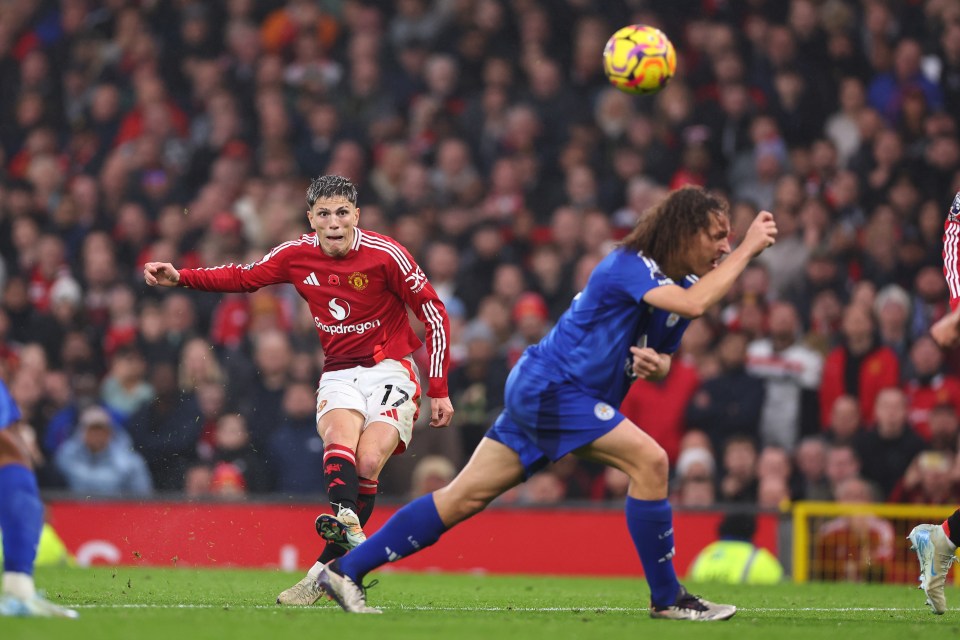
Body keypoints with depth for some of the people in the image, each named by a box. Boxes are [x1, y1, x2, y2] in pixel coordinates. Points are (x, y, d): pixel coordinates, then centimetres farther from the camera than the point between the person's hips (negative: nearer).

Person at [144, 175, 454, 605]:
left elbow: (434, 314, -5)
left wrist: (438, 390, -6)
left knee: (367, 463, -23)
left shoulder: (385, 254, -12)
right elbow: (244, 277, 14)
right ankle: (349, 530, -50)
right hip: (338, 373, 3)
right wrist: (180, 278, 1)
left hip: (390, 370, -3)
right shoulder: (297, 255, -2)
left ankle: (328, 569, -18)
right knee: (340, 440, -30)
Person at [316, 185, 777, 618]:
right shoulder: (627, 266, -18)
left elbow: (662, 363, 21)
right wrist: (747, 250, -29)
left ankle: (345, 571, 8)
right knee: (649, 461, -19)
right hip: (551, 387, -9)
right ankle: (666, 598, -10)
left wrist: (656, 364, -4)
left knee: (465, 498, 6)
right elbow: (693, 304, -36)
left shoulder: (681, 282, 10)